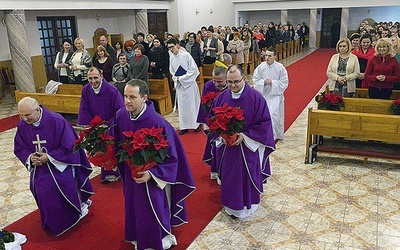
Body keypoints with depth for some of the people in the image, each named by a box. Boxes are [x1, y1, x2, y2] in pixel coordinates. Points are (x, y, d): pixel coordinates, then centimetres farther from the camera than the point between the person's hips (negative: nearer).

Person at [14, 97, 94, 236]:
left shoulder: (57, 121, -22)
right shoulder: (22, 125, -7)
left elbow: (69, 147, -18)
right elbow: (19, 148, 5)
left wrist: (49, 157, -21)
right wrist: (29, 157, -16)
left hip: (60, 166, -4)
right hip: (39, 170, 4)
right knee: (45, 195, 1)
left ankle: (80, 206, 34)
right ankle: (54, 224, 26)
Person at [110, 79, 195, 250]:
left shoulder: (157, 123, -28)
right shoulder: (120, 116, -12)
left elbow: (171, 156, -21)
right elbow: (116, 143, 6)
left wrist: (151, 174, -28)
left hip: (153, 178, -5)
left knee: (153, 213, 11)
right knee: (134, 209, 23)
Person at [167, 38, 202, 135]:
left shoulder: (186, 55, -12)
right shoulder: (171, 58, 2)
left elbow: (193, 69, -12)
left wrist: (182, 78, -13)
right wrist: (176, 78, -5)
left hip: (189, 83, -5)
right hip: (179, 84, 5)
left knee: (193, 103, 2)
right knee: (182, 105, 6)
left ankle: (197, 124, 16)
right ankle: (184, 126, 13)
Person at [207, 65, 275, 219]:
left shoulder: (256, 98, -14)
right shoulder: (221, 98, -4)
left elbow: (264, 122, -12)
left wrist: (245, 136, -20)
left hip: (249, 147, -3)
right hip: (226, 147, 3)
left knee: (247, 175, 10)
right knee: (229, 176, 14)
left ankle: (248, 204, 33)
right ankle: (231, 205, 35)